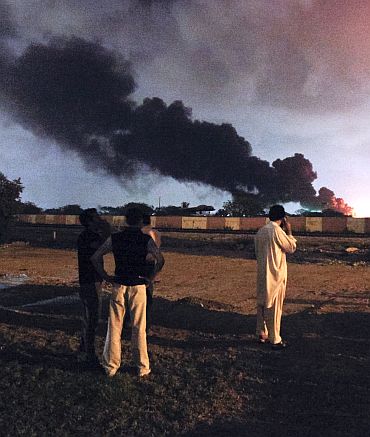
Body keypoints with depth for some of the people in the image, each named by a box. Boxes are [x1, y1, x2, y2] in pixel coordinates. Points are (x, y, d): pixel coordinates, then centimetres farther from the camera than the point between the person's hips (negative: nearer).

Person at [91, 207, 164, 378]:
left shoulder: (115, 238, 1)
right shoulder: (146, 239, -6)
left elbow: (95, 257, 1)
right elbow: (160, 259, -18)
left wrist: (106, 277, 5)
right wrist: (150, 276, -6)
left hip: (119, 285, 2)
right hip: (138, 286, -2)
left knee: (114, 326, 11)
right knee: (139, 328, 7)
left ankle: (111, 366, 19)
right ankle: (142, 367, 17)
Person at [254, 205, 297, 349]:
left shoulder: (260, 231, 9)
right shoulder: (277, 230, -16)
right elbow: (291, 248, -8)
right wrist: (289, 231, 0)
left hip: (262, 273, 8)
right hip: (275, 274, -8)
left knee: (262, 304, 15)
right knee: (274, 307, -1)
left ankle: (262, 334, 24)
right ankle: (275, 340, 7)